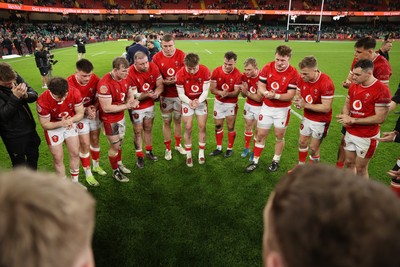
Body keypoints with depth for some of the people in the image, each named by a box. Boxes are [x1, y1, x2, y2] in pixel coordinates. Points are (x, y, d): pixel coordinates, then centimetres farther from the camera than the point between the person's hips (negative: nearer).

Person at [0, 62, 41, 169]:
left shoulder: (15, 77, -8)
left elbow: (34, 94, -4)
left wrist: (26, 95, -26)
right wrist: (15, 97, -35)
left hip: (30, 128, 6)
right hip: (13, 136, -5)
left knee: (33, 156, 24)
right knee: (19, 163, 11)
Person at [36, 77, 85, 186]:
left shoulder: (74, 92, -25)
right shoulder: (42, 101, -30)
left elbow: (80, 113, -13)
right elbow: (45, 124, -18)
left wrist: (71, 120, -34)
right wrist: (61, 123, -36)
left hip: (70, 124, 3)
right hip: (53, 127, -3)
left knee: (75, 153, 8)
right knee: (58, 159, 3)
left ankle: (75, 181, 28)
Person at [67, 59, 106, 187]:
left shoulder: (95, 79, -15)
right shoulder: (69, 83, -25)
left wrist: (94, 108, -22)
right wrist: (86, 110, -27)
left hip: (94, 113, 4)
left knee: (95, 140, 17)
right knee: (85, 144, 0)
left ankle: (96, 166, 39)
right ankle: (88, 174, 16)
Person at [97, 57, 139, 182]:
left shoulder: (124, 78, -4)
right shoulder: (105, 84, -30)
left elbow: (129, 93, 10)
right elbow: (106, 108, -28)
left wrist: (131, 101, -14)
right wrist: (126, 106, -24)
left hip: (121, 116, 7)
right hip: (110, 119, -7)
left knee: (120, 142, 23)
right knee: (115, 146, 6)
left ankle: (119, 163, 45)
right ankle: (115, 171, 27)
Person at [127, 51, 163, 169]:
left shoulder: (153, 67, -14)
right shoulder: (130, 74, -26)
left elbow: (160, 84, -6)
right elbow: (134, 96, -22)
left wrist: (156, 93, -28)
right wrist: (148, 94, -38)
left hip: (150, 104, 4)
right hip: (136, 107, -4)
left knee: (148, 128, 16)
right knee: (138, 131, 7)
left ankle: (149, 152, 33)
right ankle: (140, 157, 20)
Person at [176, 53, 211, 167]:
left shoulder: (205, 71, -21)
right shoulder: (180, 74, -22)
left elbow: (205, 91, -16)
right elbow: (181, 94, -15)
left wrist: (199, 100, -34)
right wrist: (190, 102, -33)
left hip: (201, 101, 1)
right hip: (187, 102, -1)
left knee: (202, 127, 1)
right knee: (188, 128, -2)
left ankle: (201, 153, 17)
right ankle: (188, 155, 13)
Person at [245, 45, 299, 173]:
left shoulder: (293, 73, -15)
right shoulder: (267, 67, -7)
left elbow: (290, 95, -17)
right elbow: (260, 86, -5)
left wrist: (276, 95, -33)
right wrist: (266, 93, -27)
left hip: (282, 109, -2)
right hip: (267, 107, 2)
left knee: (279, 136, 11)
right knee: (260, 134, 6)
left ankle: (276, 161, 31)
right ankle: (255, 161, 21)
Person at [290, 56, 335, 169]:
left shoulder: (326, 83, -28)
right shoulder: (302, 79, -9)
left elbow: (326, 108, -27)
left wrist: (305, 105, -29)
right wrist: (297, 100, -18)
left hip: (321, 121, -6)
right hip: (307, 117, 6)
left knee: (314, 148, 3)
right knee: (302, 142, 17)